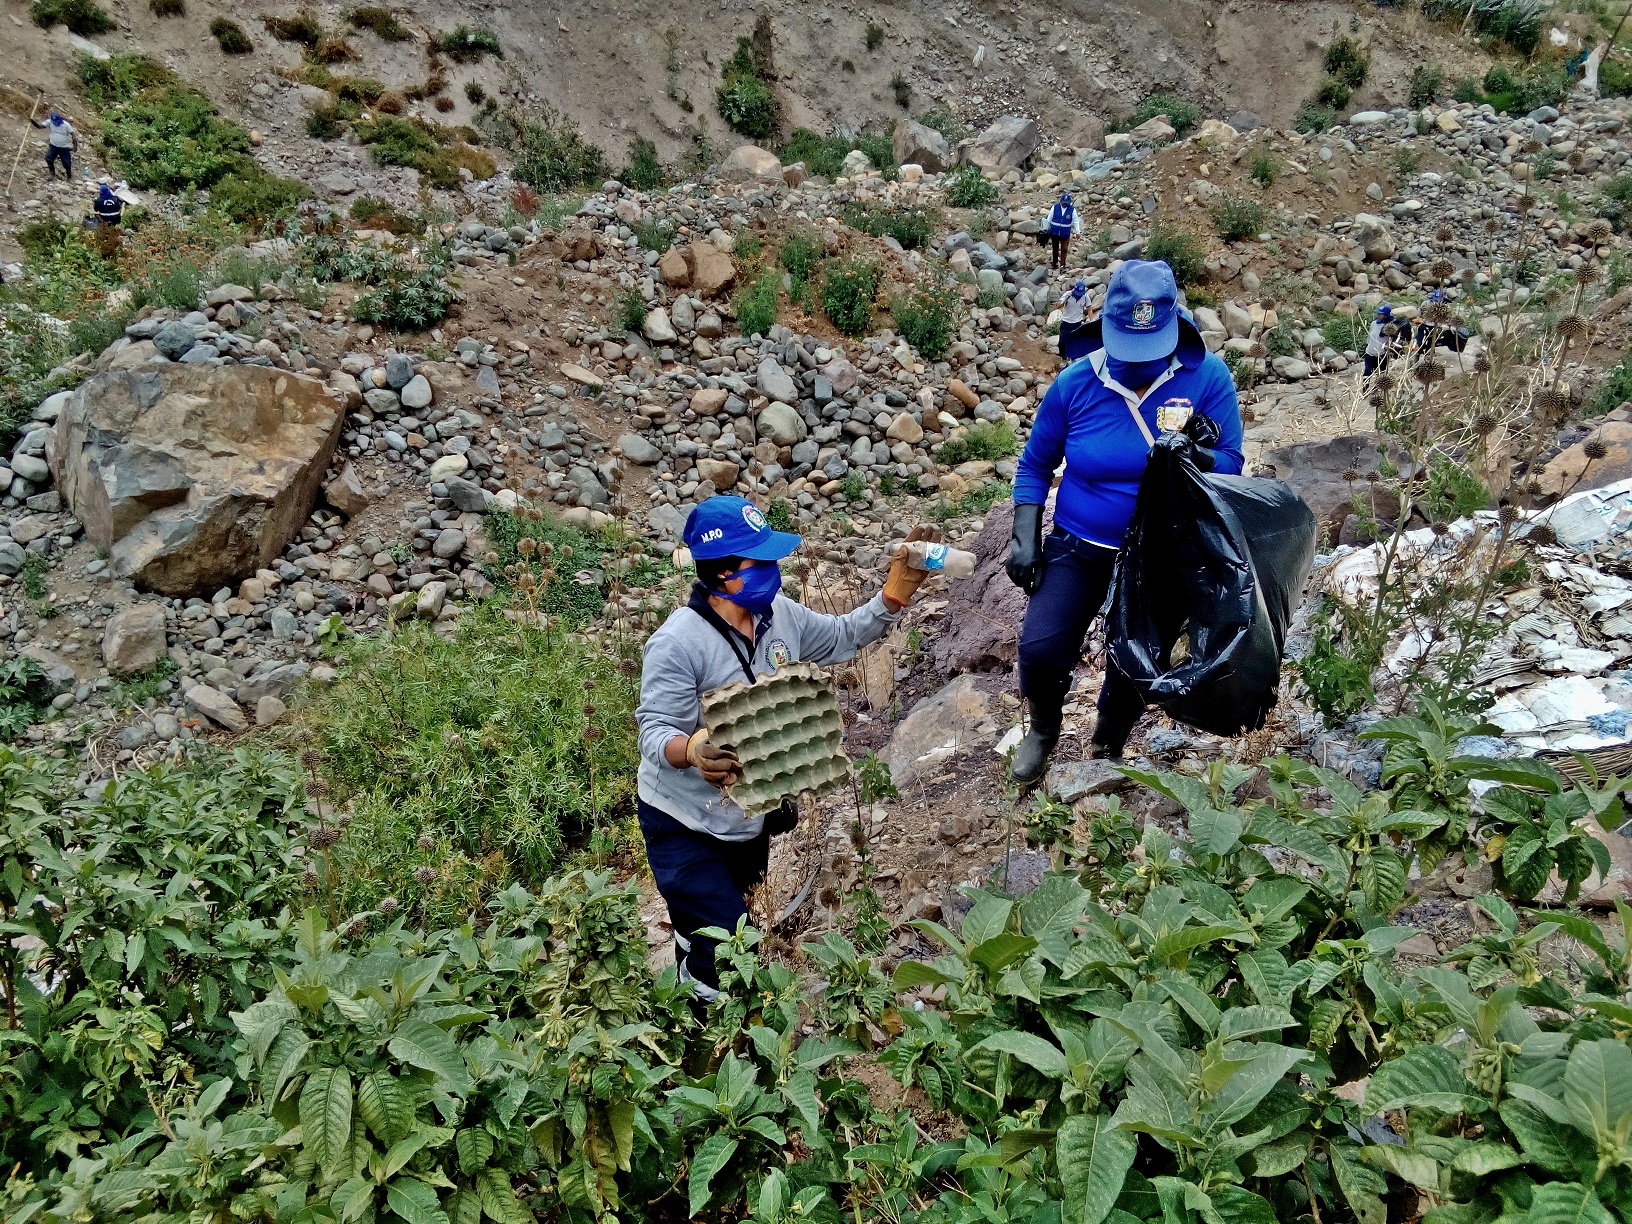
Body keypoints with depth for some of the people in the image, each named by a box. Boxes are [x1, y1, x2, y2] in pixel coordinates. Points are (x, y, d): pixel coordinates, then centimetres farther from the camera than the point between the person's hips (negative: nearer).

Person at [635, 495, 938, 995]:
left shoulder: (781, 616, -4)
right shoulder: (677, 643, -26)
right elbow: (656, 732, -25)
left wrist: (896, 592, -2)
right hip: (685, 825, -7)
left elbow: (843, 636, 11)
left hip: (750, 818, 7)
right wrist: (692, 751, -48)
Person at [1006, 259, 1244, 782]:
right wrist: (1025, 539, -7)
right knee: (1040, 651, -16)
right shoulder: (1076, 382, -11)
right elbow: (1035, 465, 1)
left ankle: (1106, 750, 42)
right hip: (1079, 547, 0)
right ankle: (1043, 728, 19)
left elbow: (1231, 466, -12)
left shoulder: (1208, 376, -14)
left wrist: (1199, 458, -36)